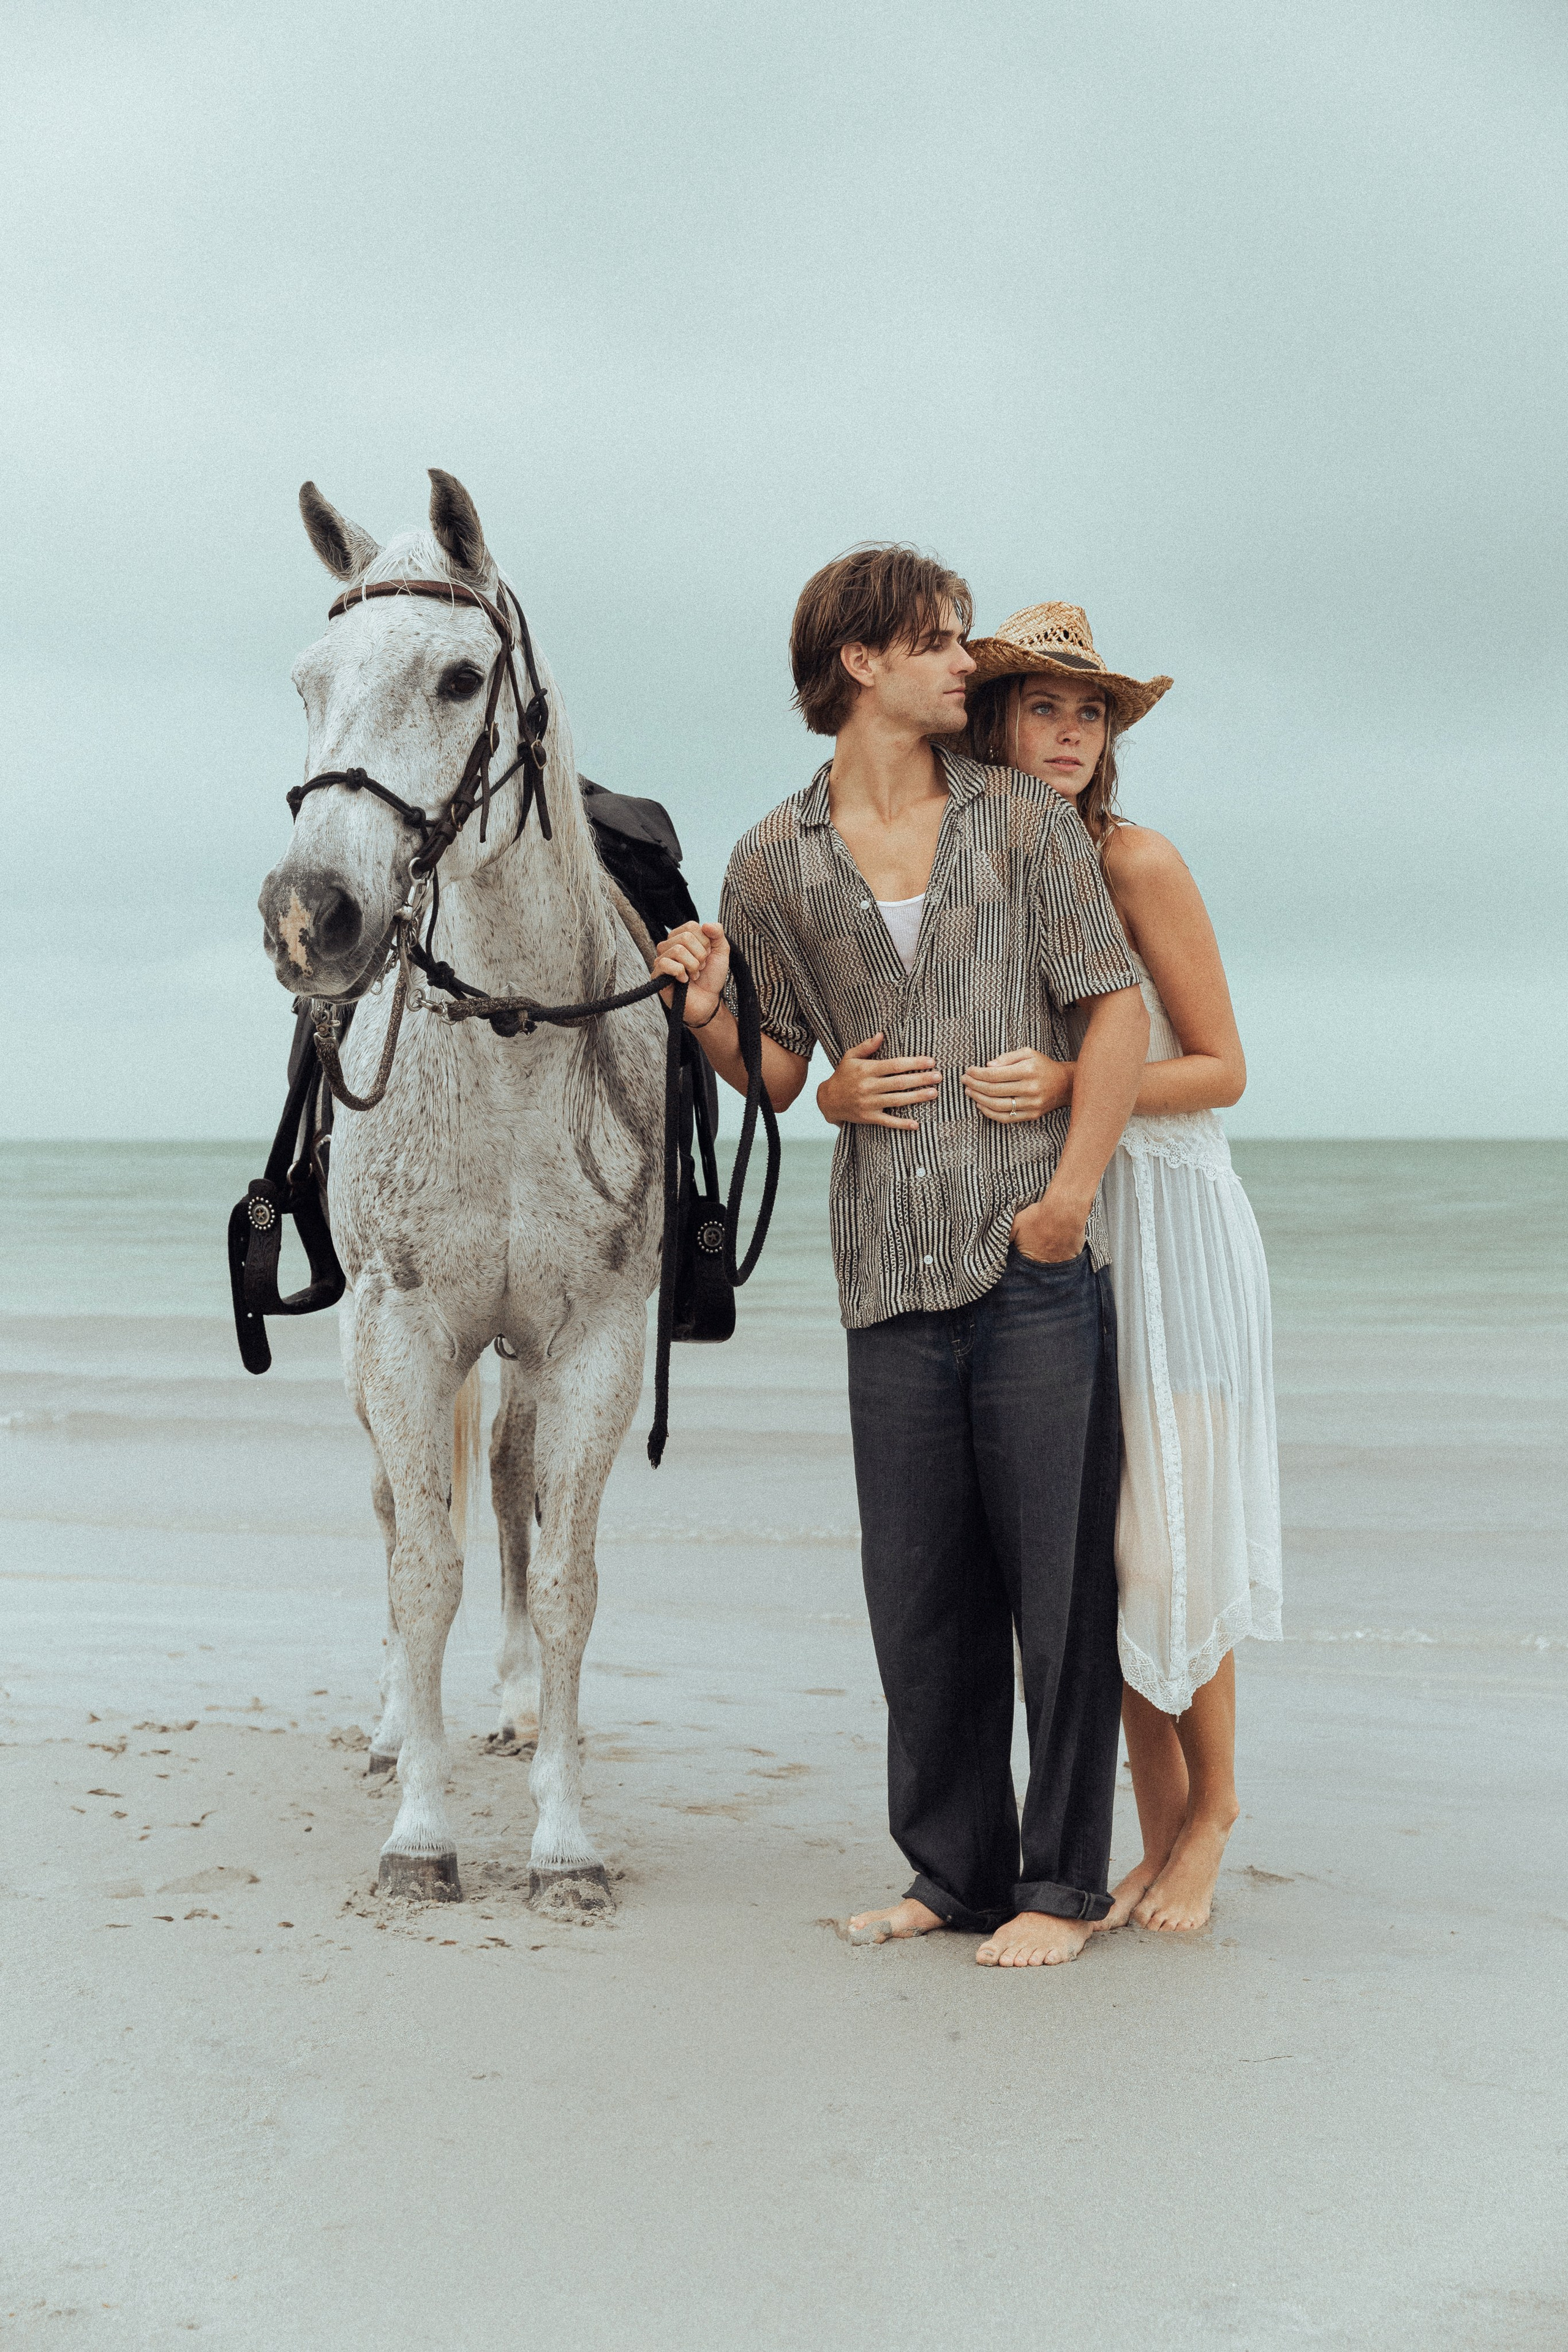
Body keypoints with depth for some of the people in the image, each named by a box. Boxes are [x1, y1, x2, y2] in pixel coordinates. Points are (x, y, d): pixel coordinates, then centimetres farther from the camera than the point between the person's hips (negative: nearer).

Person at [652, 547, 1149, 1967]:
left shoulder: (1024, 820, 4)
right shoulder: (774, 865, 8)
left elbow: (1117, 1009, 0)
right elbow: (779, 1074, 14)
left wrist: (1069, 1192, -9)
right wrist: (710, 1015, -7)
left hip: (1038, 1263, -2)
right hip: (892, 1272, 2)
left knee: (1058, 1579, 1)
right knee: (920, 1595, 8)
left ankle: (1065, 1883, 14)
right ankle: (955, 1872, 24)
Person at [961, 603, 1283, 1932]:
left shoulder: (1138, 864, -11)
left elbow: (1222, 1071, -9)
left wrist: (1065, 1086, -23)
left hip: (1168, 1220, -5)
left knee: (1166, 1537, -1)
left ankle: (1214, 1805, 21)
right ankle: (1159, 1839, 18)